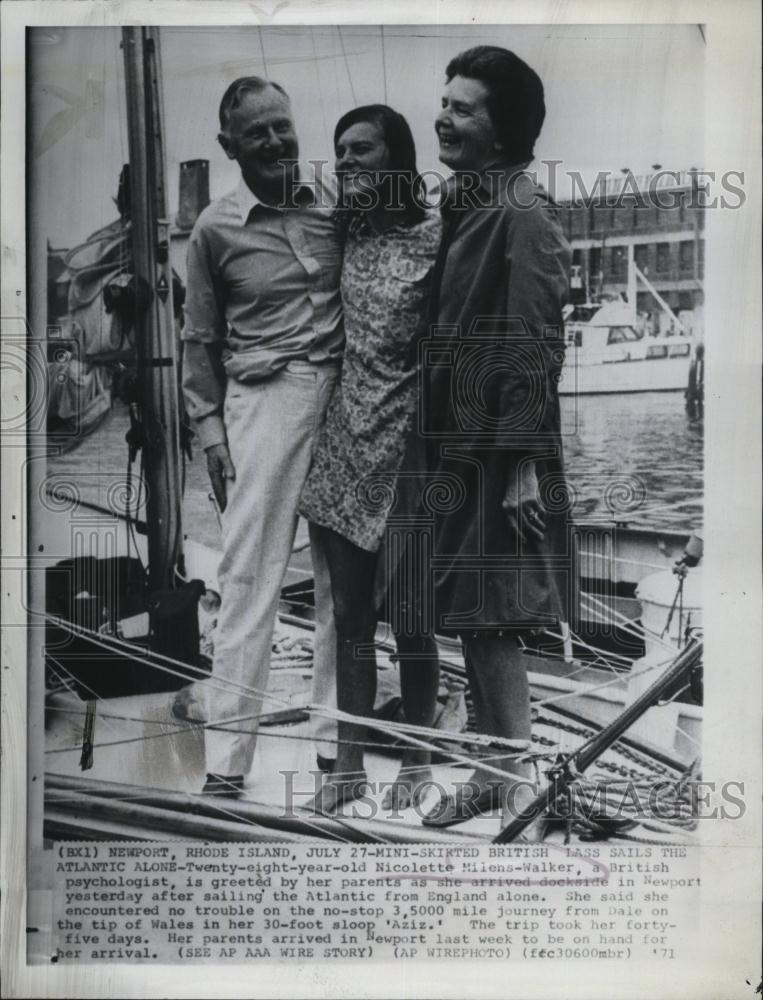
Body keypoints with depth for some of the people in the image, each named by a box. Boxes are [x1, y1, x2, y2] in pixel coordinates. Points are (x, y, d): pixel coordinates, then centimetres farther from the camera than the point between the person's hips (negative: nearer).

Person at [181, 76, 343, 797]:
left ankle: (335, 730, 18)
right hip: (264, 398, -2)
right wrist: (210, 429, 1)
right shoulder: (216, 229, 5)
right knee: (251, 572, -4)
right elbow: (200, 341, 8)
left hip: (343, 394, 3)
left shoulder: (335, 208, 10)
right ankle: (227, 750, 4)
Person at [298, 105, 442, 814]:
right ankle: (348, 763, 21)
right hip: (345, 436, 5)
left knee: (409, 613, 6)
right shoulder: (348, 231, 9)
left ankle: (416, 759, 24)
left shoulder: (436, 237, -7)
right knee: (349, 614, 9)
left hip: (406, 442, -5)